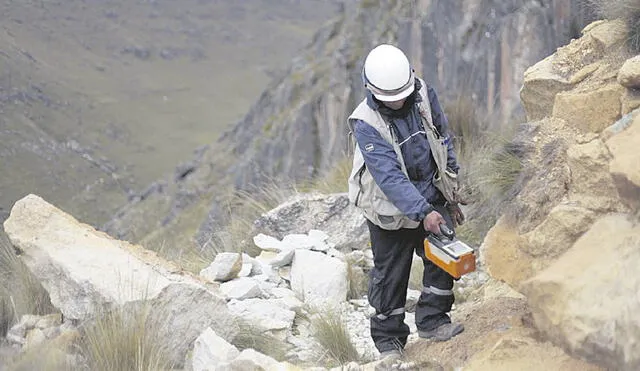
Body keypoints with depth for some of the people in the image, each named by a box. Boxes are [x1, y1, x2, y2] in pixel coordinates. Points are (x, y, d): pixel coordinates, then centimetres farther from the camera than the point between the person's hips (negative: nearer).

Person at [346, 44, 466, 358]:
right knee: (390, 275, 6)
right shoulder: (366, 123, -24)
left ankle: (432, 320, 11)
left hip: (431, 198, 4)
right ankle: (388, 338, 21)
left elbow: (443, 143, 4)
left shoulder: (423, 94, -9)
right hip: (391, 208, -4)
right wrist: (423, 212, -35)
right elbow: (390, 176, -28)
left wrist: (451, 197, 8)